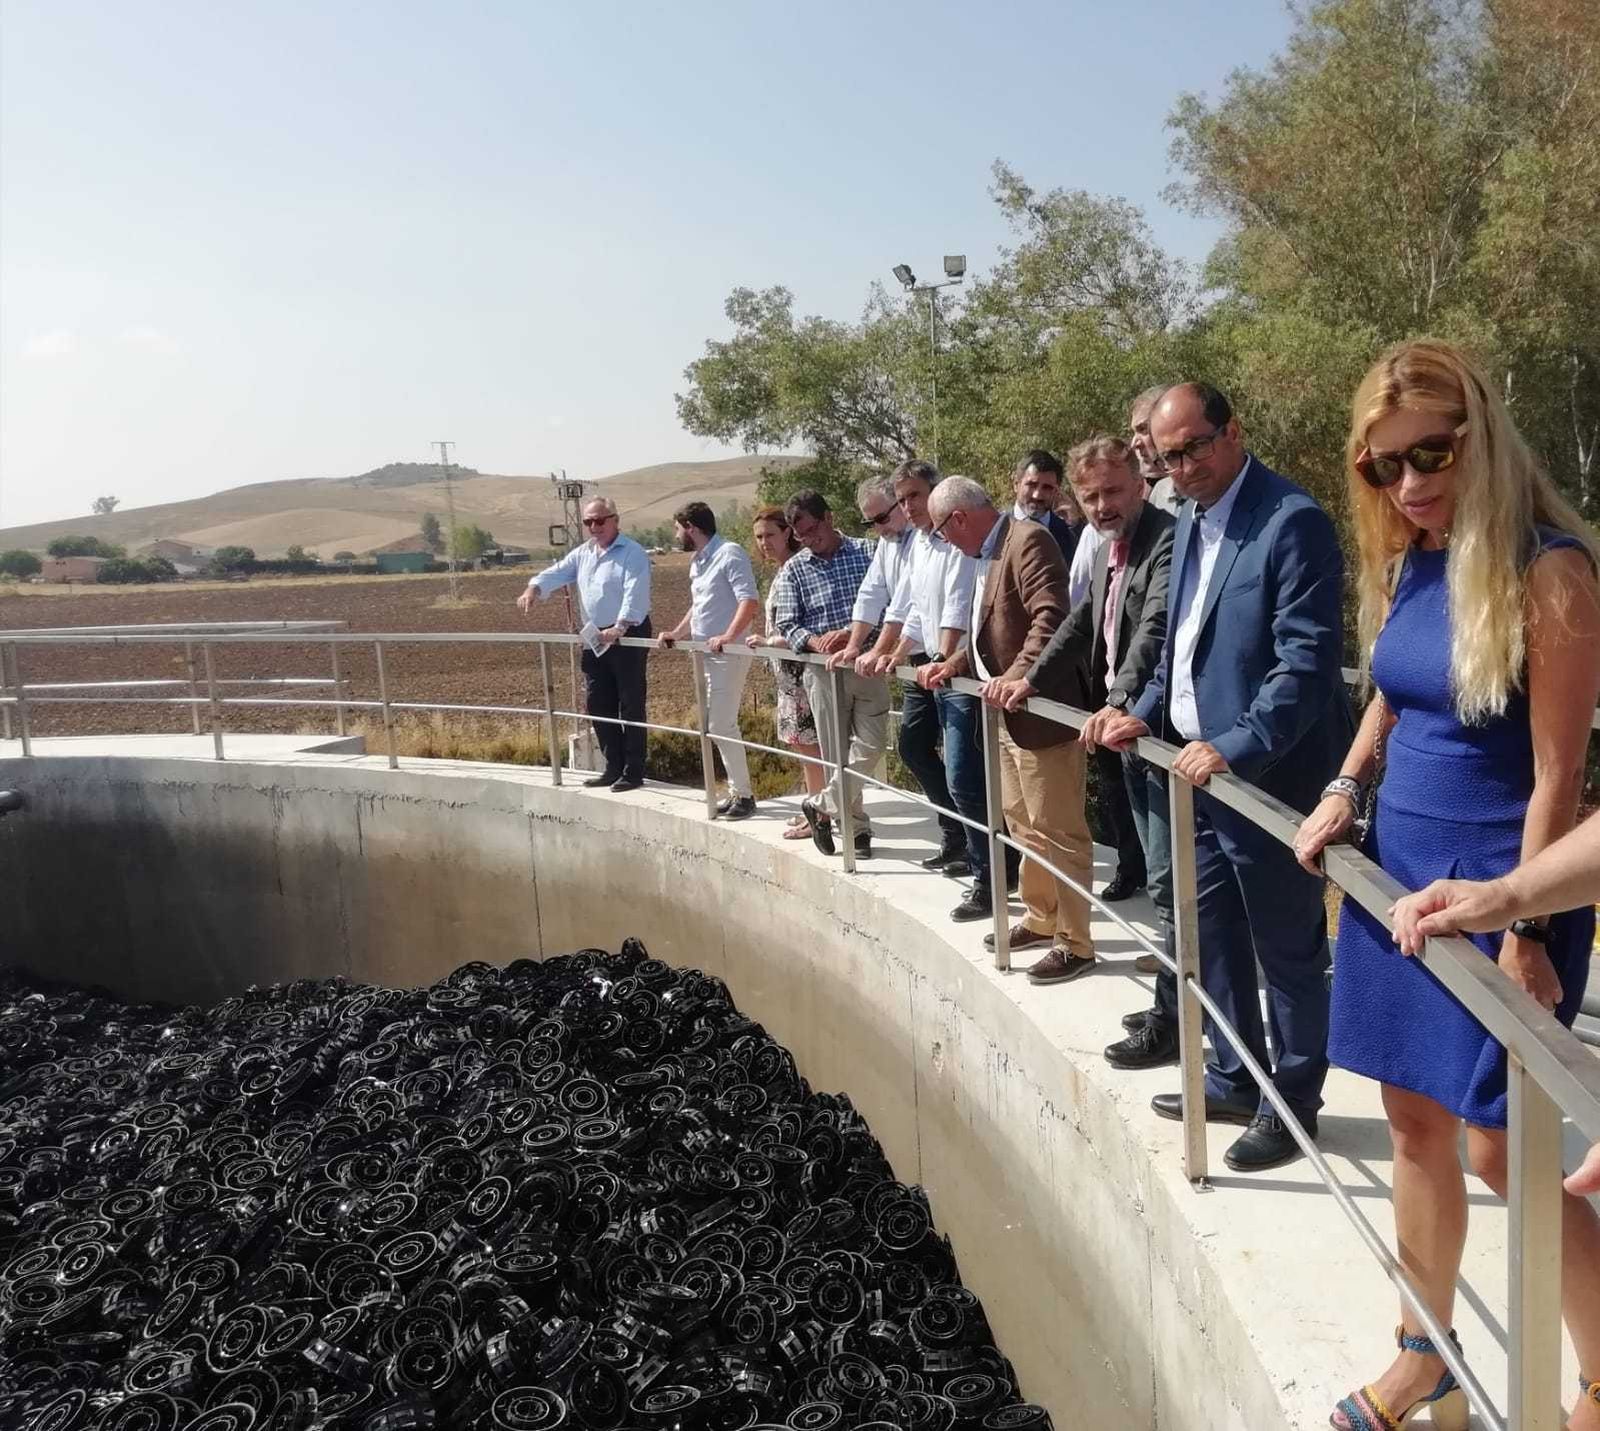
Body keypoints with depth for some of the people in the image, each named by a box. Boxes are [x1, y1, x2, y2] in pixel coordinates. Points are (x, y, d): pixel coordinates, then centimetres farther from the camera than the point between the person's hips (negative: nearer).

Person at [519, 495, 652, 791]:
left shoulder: (632, 553, -10)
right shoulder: (582, 554, 15)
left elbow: (635, 594, -21)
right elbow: (556, 573, 7)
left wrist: (620, 627, -34)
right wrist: (534, 588, -15)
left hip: (628, 636, -8)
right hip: (595, 639, 8)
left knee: (631, 706, -4)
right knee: (598, 705, 10)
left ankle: (634, 772, 1)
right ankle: (613, 767, 20)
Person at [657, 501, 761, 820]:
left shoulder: (730, 554, -11)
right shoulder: (697, 562, 17)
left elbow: (750, 601, -21)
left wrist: (728, 636, -30)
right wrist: (677, 633, 18)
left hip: (727, 653, -9)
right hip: (705, 653, 9)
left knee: (721, 725, -11)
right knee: (715, 726, 10)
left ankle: (743, 795, -3)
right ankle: (737, 791, 18)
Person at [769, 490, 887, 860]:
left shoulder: (865, 552, 2)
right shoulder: (794, 569, 5)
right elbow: (786, 624, 0)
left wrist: (849, 633, -20)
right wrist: (815, 642, -19)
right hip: (823, 668, 1)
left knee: (870, 745, -7)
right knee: (838, 753, 3)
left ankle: (821, 807, 10)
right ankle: (856, 827, 15)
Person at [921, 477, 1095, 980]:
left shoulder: (1028, 541, -15)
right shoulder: (989, 554, 15)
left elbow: (1051, 619, -26)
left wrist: (1017, 676, -34)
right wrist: (955, 663, 9)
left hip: (1041, 710, -11)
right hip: (1008, 716, 11)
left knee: (1058, 830, -2)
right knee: (1023, 825, 20)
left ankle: (1074, 943, 7)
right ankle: (1040, 919, 33)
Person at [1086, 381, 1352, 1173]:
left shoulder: (1293, 521, -15)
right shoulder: (1189, 521, 12)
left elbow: (1307, 659, -21)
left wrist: (1235, 748, -26)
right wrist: (1145, 714, 7)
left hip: (1269, 776, -8)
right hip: (1197, 767, 9)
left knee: (1286, 950, 7)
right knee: (1211, 939, 18)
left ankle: (1291, 1102, 23)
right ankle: (1235, 1080, 34)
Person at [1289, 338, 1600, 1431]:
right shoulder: (1405, 564, 5)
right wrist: (1345, 788, 3)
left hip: (1496, 891, -7)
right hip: (1397, 871, 7)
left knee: (1499, 1148, 0)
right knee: (1415, 1123, 14)